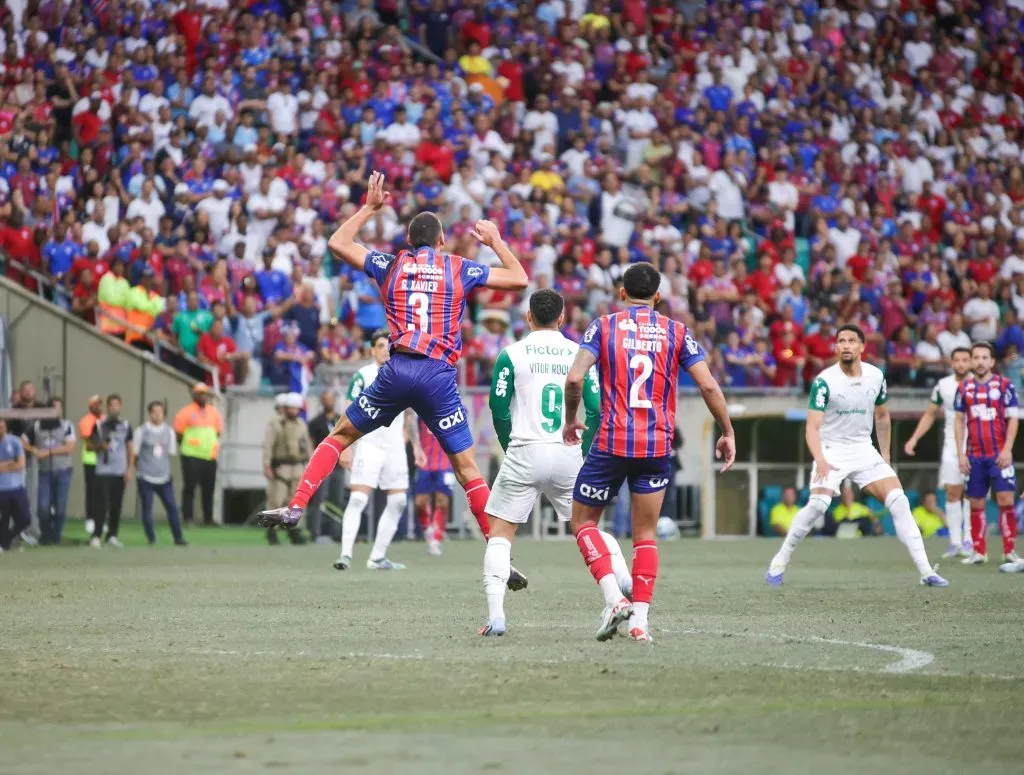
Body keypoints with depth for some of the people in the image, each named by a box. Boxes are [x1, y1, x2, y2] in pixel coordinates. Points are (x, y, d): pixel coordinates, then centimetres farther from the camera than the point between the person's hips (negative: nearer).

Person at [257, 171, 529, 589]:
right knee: (466, 465, 2)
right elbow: (519, 278, 15)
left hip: (397, 370, 1)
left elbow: (337, 243, 24)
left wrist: (369, 207, 33)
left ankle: (296, 506, 4)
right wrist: (495, 241, 29)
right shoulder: (459, 268, 8)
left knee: (340, 435, 17)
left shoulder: (392, 264, 12)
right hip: (439, 376, -1)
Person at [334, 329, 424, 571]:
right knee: (358, 498, -15)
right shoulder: (362, 376, -5)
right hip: (369, 445, -5)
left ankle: (378, 557, 10)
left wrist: (416, 445, 18)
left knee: (398, 501, 3)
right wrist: (346, 448, -13)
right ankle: (345, 554, -18)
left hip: (395, 447, 6)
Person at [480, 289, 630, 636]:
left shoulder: (511, 354, 0)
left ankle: (495, 615, -7)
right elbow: (596, 409, 3)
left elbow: (498, 408, 0)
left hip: (525, 454, -2)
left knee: (500, 533, 7)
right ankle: (623, 580, -4)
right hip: (569, 456, 2)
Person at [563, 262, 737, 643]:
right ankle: (640, 618, 1)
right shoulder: (676, 332, 6)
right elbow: (708, 386, -1)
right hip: (658, 445, 2)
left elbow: (574, 379, -9)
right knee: (646, 535, 11)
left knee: (583, 521, 13)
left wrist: (570, 420, 8)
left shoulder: (603, 326, 2)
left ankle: (614, 598, -6)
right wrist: (727, 432, 10)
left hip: (611, 441, -2)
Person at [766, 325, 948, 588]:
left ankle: (926, 571, -6)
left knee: (899, 501, -10)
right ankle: (777, 565, -9)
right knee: (817, 505, -25)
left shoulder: (875, 376, 0)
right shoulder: (824, 381, -15)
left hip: (864, 451, 4)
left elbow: (882, 417, 16)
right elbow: (813, 426, -20)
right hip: (831, 452, -4)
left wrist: (885, 456, 14)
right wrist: (820, 460, -36)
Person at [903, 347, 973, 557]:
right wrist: (914, 438, 4)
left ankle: (969, 540, 1)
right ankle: (955, 542, -1)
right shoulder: (943, 385, 5)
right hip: (951, 444, 2)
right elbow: (930, 414, 13)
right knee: (952, 492, -3)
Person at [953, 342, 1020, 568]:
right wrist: (961, 454, 4)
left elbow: (1012, 419, -2)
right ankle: (979, 552, 14)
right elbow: (959, 421, 11)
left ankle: (1010, 551, -4)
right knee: (976, 504, 5)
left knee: (1006, 501, -10)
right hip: (974, 456, 3)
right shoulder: (964, 388, 7)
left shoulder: (1004, 385, -1)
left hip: (999, 455, -3)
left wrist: (1007, 449, -11)